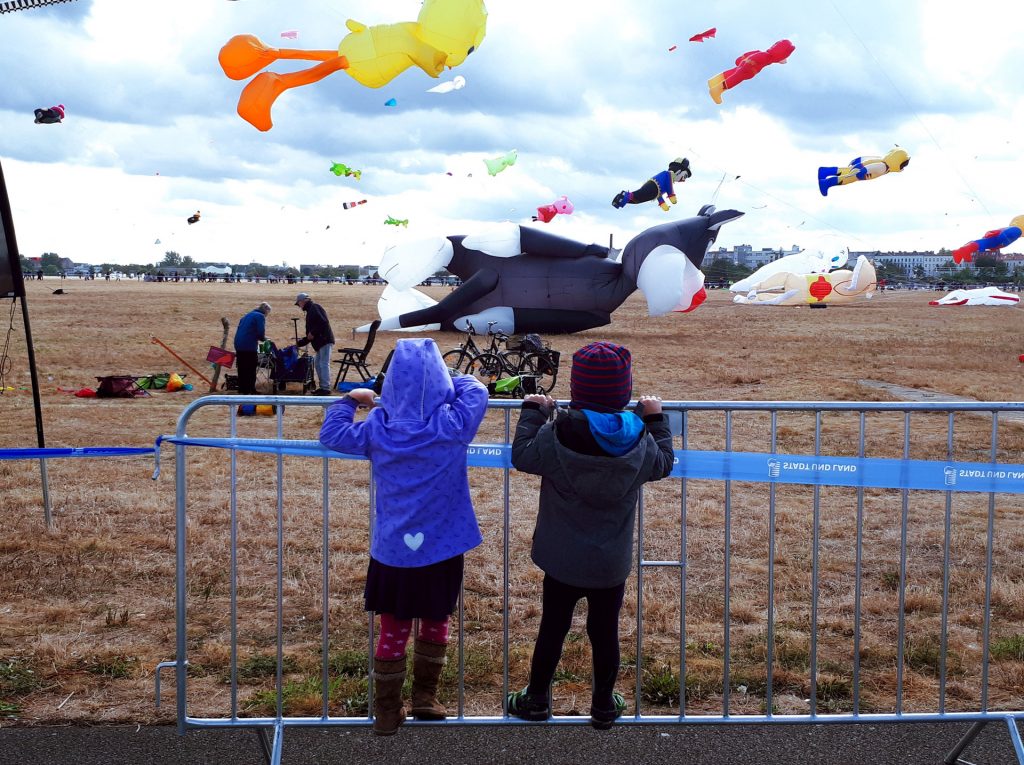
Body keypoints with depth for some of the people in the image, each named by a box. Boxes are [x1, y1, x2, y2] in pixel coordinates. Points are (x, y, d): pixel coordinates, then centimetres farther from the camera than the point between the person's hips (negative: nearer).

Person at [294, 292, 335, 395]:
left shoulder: (314, 308, -7)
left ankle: (326, 388, -9)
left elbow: (323, 323, -22)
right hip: (320, 342, 11)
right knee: (318, 364, 14)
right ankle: (322, 387, 19)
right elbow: (310, 331, 27)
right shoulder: (310, 311, 23)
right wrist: (301, 342, 27)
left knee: (324, 364, -10)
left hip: (325, 341, -11)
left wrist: (312, 333, -16)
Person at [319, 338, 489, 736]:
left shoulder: (377, 428, -10)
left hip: (392, 551, 1)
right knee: (435, 624, 20)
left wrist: (350, 399, 19)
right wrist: (445, 382, 19)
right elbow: (476, 389, 5)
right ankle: (425, 698, 27)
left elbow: (332, 433, 6)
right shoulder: (453, 424, -14)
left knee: (393, 630, 13)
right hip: (441, 549, -1)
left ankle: (387, 712, 21)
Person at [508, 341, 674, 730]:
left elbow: (522, 456, -4)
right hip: (612, 564, 1)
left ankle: (535, 699, 29)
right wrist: (656, 419, 21)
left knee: (553, 628, 14)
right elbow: (663, 463, 9)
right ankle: (604, 706, 29)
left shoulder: (557, 434, -19)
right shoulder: (639, 439, -11)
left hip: (563, 561, -1)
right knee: (605, 632, 15)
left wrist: (532, 411, 7)